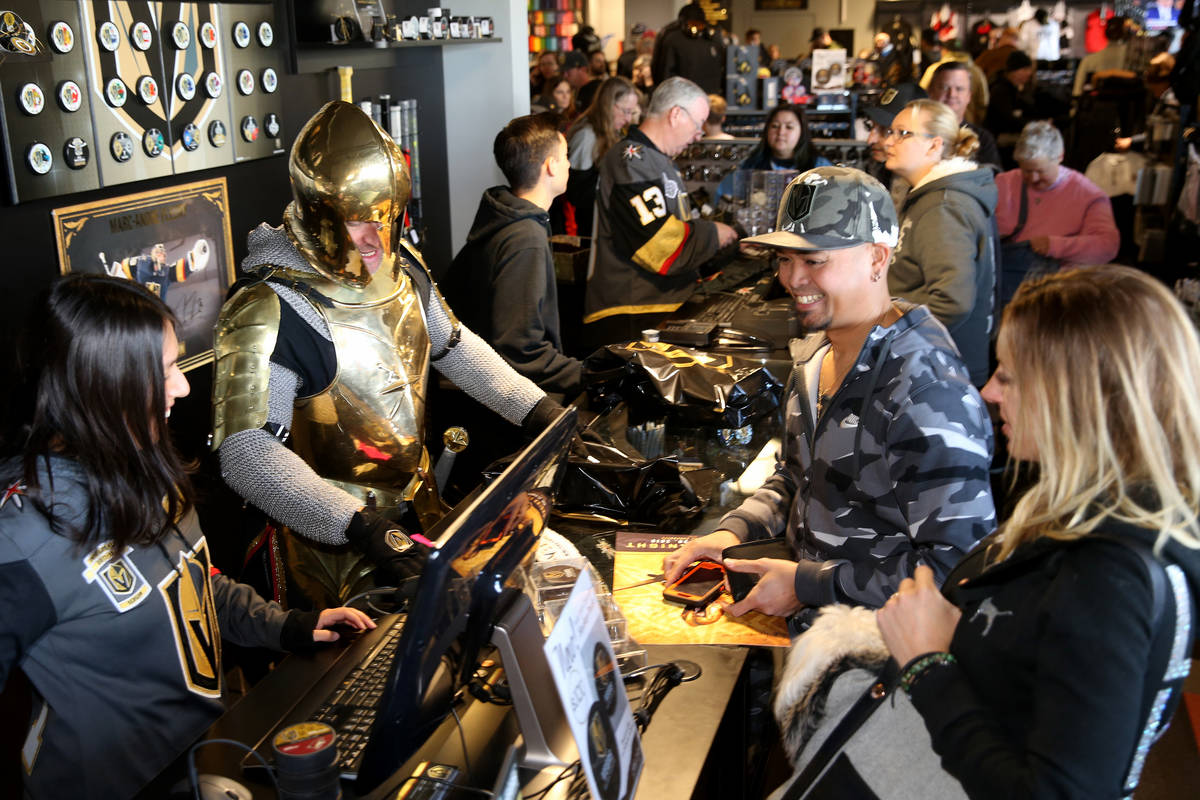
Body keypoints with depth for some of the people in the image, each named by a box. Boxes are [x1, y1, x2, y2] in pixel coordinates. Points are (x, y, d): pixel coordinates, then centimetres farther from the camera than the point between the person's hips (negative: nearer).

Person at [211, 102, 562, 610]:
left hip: (418, 513, 7)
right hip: (335, 545, -6)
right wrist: (360, 527, -39)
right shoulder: (270, 315, -24)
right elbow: (246, 453, -31)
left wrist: (540, 411, 7)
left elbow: (455, 346, 16)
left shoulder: (403, 272, 0)